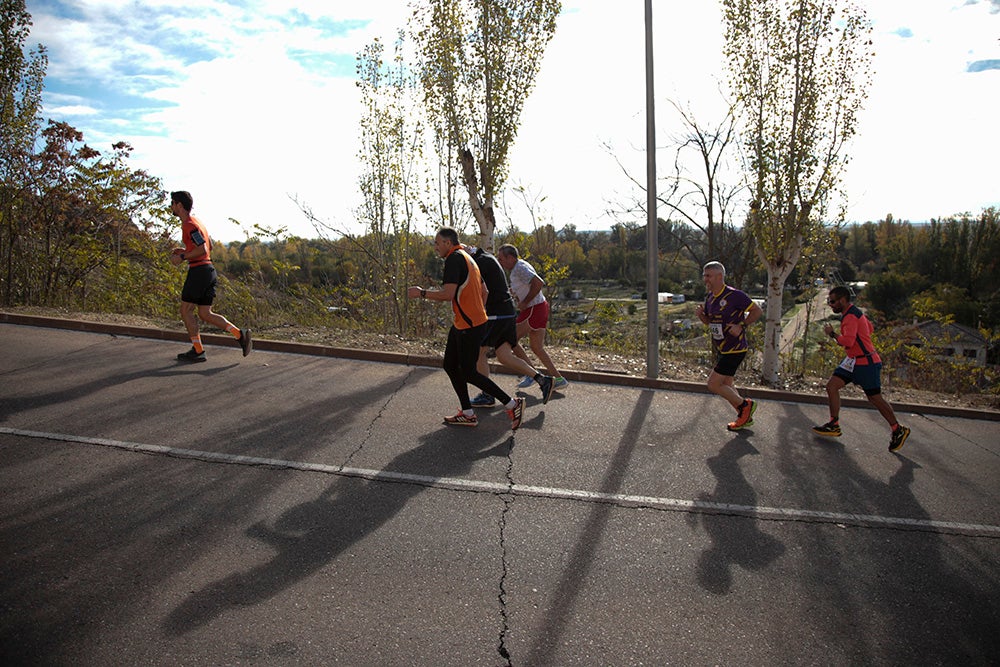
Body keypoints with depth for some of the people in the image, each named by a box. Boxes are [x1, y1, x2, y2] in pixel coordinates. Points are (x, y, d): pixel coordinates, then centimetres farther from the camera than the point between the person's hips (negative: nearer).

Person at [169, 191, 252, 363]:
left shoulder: (189, 224, -11)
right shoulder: (196, 221, 19)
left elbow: (203, 249, -20)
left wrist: (182, 257, -12)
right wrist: (185, 250, 21)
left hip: (198, 270, -9)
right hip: (209, 270, 9)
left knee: (186, 310, 2)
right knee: (205, 314, 9)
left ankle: (198, 351, 5)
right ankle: (240, 334, -3)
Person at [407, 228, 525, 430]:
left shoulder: (454, 258, -15)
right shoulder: (467, 258, 17)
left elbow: (448, 294, -25)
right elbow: (483, 293, 21)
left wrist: (421, 293, -13)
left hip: (469, 327, -10)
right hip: (461, 325, 10)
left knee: (468, 373, -3)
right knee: (450, 366, 14)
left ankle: (512, 405, 2)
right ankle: (467, 414, 19)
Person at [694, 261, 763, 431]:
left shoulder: (735, 295, -18)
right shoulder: (709, 297, 6)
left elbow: (757, 311, -11)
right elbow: (708, 321, 18)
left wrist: (741, 326, -19)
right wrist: (700, 314, -2)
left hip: (734, 349, -9)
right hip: (721, 350, 9)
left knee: (713, 384, -9)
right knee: (727, 385, 16)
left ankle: (745, 404, 11)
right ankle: (745, 417, 32)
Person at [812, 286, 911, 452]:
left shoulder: (850, 317, -20)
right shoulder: (853, 312, 11)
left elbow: (848, 341, -30)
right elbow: (870, 328, 25)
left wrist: (832, 334, -15)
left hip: (866, 363, -10)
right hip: (853, 361, 10)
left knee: (875, 399, 1)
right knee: (831, 386, 0)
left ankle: (898, 430, 19)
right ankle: (834, 425, 4)